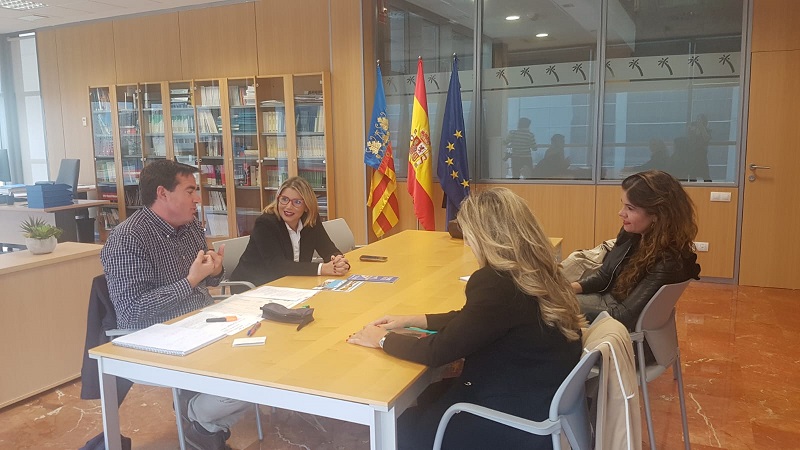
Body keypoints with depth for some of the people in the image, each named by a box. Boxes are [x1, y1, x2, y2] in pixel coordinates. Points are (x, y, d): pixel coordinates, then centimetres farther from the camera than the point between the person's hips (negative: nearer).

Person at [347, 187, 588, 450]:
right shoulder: (536, 272, 0)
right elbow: (468, 320, 13)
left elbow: (438, 351, -21)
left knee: (404, 428, 8)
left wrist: (383, 340, -5)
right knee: (426, 397, 21)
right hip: (539, 398, 9)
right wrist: (413, 320, 11)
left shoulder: (498, 285, -28)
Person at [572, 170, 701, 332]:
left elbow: (624, 315, -27)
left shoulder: (667, 263, -29)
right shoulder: (632, 233, -6)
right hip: (608, 298, 7)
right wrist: (569, 288, -12)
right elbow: (604, 275, 6)